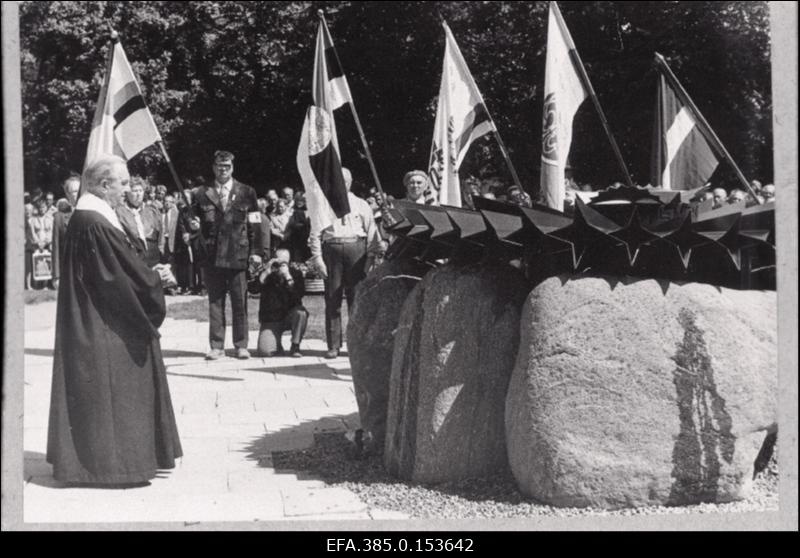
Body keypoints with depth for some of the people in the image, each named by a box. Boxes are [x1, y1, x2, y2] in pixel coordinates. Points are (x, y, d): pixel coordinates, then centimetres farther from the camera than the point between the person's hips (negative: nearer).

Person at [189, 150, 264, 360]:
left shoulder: (246, 193, 7)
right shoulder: (202, 194, 10)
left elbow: (255, 225, 5)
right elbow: (196, 222, 16)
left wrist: (256, 251, -3)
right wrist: (194, 226, -8)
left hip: (238, 255, -1)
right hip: (212, 255, 1)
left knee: (240, 302, 1)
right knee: (215, 302, 5)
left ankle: (241, 345, 8)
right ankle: (216, 346, 9)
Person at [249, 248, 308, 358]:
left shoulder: (295, 273, -3)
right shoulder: (267, 274, -2)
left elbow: (300, 294, -20)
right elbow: (253, 290, -17)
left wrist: (287, 276, -28)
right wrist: (266, 273, -23)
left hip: (290, 315, 1)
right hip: (270, 320, -1)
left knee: (301, 312, -35)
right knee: (265, 351, -23)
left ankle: (295, 346, -14)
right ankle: (278, 345, 15)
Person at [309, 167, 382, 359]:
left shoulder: (361, 205, 14)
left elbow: (372, 234, 9)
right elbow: (315, 234, 8)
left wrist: (370, 259, -2)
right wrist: (318, 259, -2)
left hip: (356, 248, 0)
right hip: (331, 248, 0)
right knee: (332, 298, -1)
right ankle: (333, 345, 1)